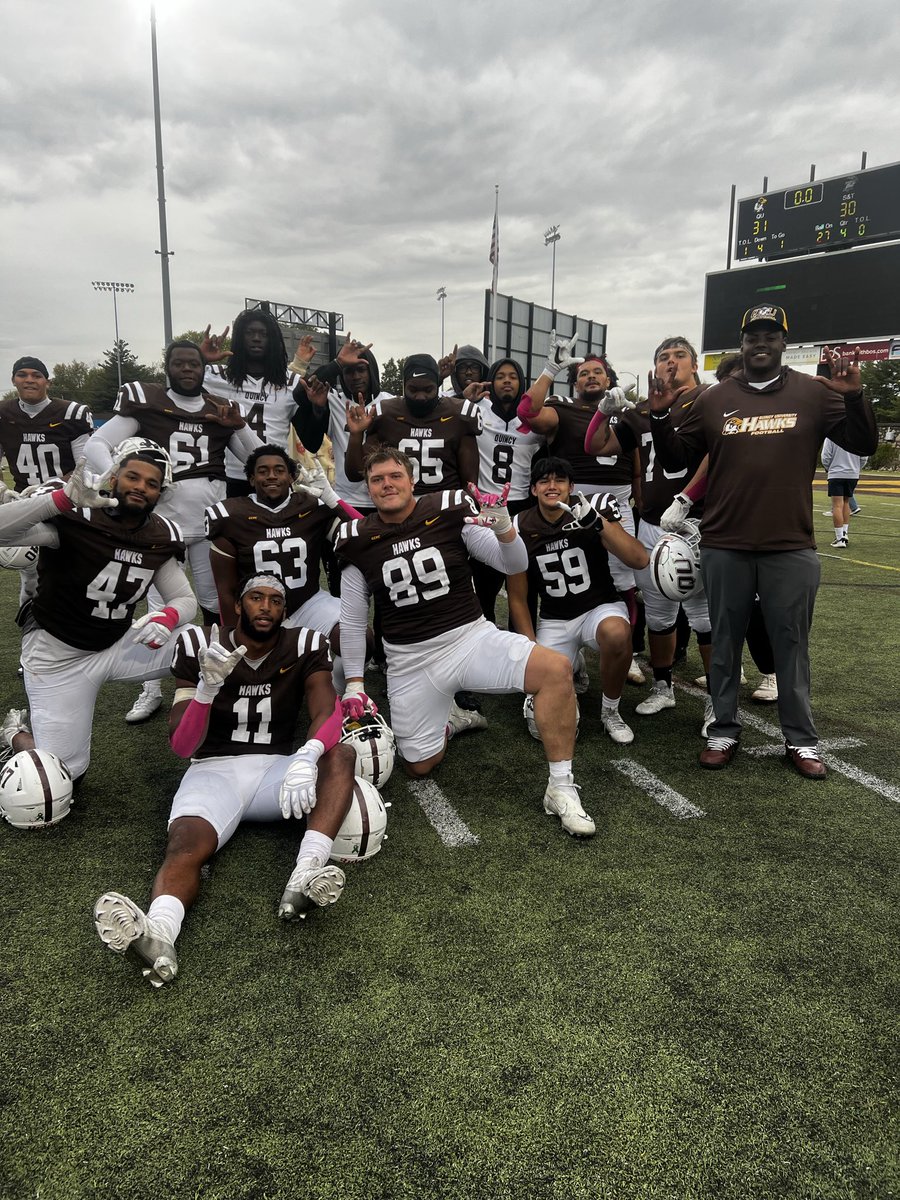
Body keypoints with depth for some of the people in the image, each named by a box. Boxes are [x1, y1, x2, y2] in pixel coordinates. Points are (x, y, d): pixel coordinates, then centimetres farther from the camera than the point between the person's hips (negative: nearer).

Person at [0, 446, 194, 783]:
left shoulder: (160, 537, -4)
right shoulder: (74, 516, -22)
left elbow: (185, 599, 1)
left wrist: (169, 616, -23)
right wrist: (63, 498, -48)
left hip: (118, 646, 5)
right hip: (58, 655, -4)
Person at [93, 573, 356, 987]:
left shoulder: (304, 647, 2)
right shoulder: (200, 646, -1)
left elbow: (327, 712, -15)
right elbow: (182, 746, -6)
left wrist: (307, 756, -38)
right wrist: (208, 686, -25)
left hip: (276, 769, 2)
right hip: (214, 769, -1)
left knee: (340, 755, -27)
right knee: (186, 846, -32)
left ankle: (304, 877, -46)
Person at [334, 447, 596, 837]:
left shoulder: (449, 514, -5)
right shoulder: (359, 541, 0)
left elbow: (515, 565, -3)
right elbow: (351, 621, 9)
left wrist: (503, 526, -23)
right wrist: (354, 684, 7)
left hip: (471, 636, -1)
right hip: (410, 660, 2)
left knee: (557, 669, -27)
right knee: (420, 766, 6)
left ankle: (561, 789, -15)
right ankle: (446, 719, 40)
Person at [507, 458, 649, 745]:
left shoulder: (590, 514, -12)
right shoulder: (521, 529, -8)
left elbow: (640, 560, -25)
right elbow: (518, 598, -1)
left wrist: (599, 523, -36)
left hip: (600, 607, -1)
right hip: (554, 621, 2)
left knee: (616, 634, -39)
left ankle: (610, 711, -10)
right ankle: (572, 664, 26)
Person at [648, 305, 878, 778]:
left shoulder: (814, 393, 3)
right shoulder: (713, 399, 6)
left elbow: (863, 445, 0)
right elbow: (674, 459, 8)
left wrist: (853, 396, -16)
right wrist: (660, 415, -7)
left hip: (792, 550, -1)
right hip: (724, 548, 1)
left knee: (791, 645, 8)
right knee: (725, 643, 10)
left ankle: (801, 740, 20)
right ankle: (724, 732, 23)